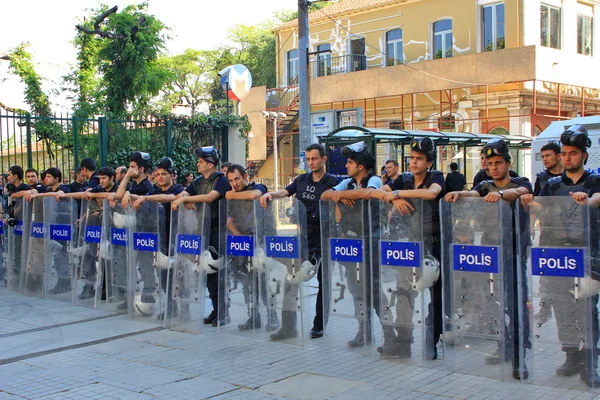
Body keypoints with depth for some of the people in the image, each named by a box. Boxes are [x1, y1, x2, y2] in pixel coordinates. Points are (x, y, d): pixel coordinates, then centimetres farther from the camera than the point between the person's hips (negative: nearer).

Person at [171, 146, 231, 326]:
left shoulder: (222, 180, -8)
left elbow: (210, 197, -24)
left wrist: (185, 198, -23)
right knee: (207, 270, 7)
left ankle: (224, 312, 0)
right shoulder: (198, 181, 14)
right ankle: (216, 309, 16)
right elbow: (182, 194, 5)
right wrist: (186, 201, -17)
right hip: (203, 229, 7)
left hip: (219, 229, -7)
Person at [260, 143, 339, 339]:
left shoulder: (333, 182, -2)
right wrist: (270, 194, -17)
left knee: (323, 281, 5)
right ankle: (288, 325, 12)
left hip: (322, 237, -4)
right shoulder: (301, 180, 12)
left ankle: (318, 325, 18)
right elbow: (285, 192, 3)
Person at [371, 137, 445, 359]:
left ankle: (432, 344, 9)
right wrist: (395, 198, -21)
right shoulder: (404, 179, 8)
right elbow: (375, 192, -2)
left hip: (433, 243, -4)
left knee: (434, 295, 0)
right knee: (404, 293, 5)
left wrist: (397, 193, -21)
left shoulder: (436, 176, -4)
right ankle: (403, 342, 15)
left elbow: (430, 193, -27)